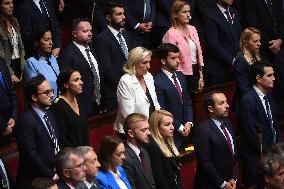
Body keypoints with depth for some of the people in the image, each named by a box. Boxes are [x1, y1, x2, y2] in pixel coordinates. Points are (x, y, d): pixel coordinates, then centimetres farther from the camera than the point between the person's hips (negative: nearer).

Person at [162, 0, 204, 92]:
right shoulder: (171, 34, -11)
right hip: (182, 74, -6)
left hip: (195, 73, 6)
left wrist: (201, 77, 11)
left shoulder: (192, 29, 8)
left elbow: (199, 53, 13)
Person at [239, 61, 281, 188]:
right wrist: (269, 153, -12)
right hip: (256, 158, -7)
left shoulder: (268, 97, 8)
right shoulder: (248, 101, -19)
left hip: (271, 152, 8)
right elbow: (252, 134, -19)